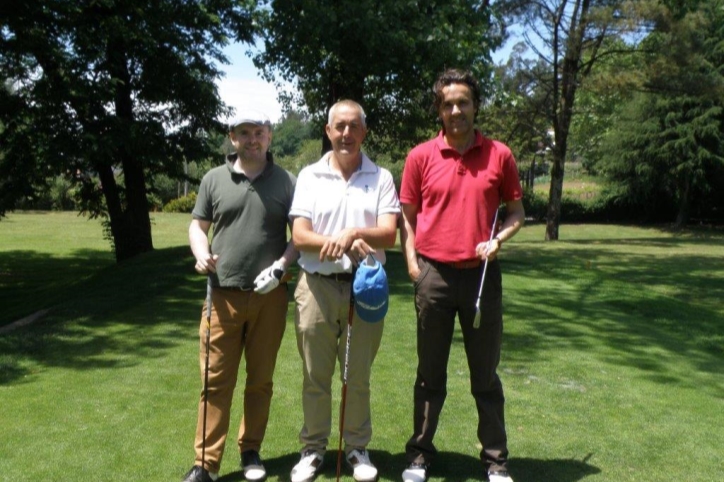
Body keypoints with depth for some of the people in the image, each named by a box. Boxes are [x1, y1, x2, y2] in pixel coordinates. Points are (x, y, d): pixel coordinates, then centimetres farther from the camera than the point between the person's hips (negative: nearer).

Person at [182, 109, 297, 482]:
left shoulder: (287, 182, 6)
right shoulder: (213, 179, 9)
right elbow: (197, 225, 12)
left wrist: (281, 265, -9)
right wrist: (201, 254, -9)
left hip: (269, 296, 0)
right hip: (222, 294, 0)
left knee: (260, 379, 10)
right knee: (216, 381, 2)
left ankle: (251, 451, 25)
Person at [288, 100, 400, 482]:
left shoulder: (381, 178, 4)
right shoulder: (310, 176, 5)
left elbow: (389, 235, -5)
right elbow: (299, 236, -4)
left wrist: (353, 232, -23)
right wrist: (343, 244, -19)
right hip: (316, 286, 0)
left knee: (358, 376, 10)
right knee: (315, 376, 8)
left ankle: (357, 447, 26)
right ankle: (313, 448, 24)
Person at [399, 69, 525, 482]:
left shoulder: (499, 155, 1)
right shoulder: (420, 156, 1)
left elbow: (517, 212, 9)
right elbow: (407, 214, 7)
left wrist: (498, 240, -9)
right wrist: (412, 260, -3)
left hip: (482, 274, 0)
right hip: (434, 274, 0)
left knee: (486, 373, 10)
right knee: (430, 373, 11)